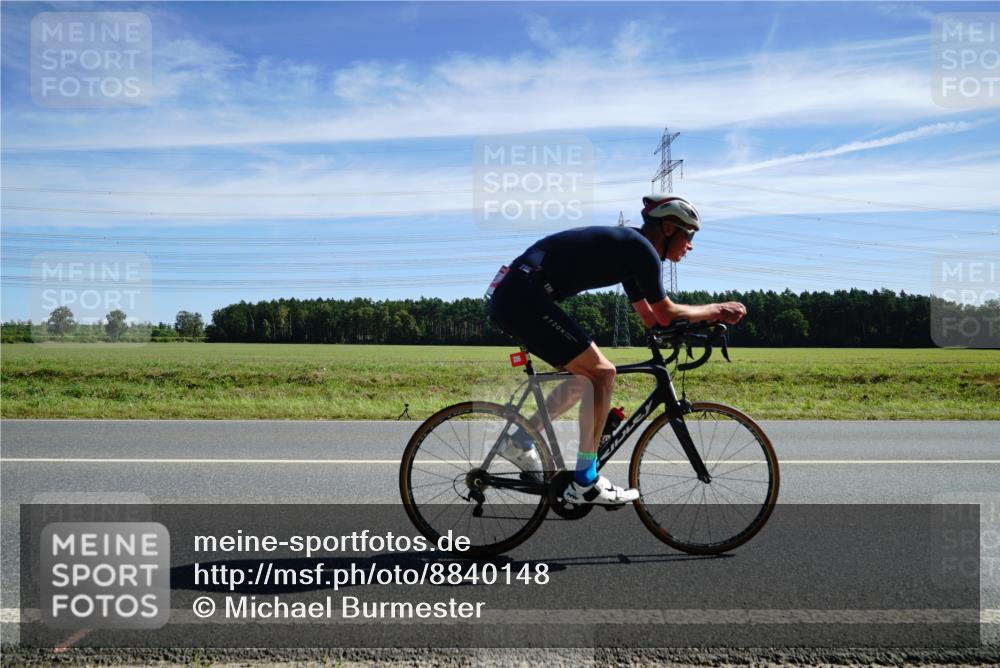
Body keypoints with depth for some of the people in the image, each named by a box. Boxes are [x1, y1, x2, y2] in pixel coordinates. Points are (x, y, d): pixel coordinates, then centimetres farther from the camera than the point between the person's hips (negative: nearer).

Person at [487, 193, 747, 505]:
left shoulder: (629, 248, 21)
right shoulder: (641, 248, -8)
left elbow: (650, 318, 25)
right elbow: (666, 314, -4)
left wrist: (709, 315, 20)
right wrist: (716, 310, 10)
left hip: (511, 297, 10)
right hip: (524, 297, -10)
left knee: (588, 375, 16)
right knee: (601, 373, -8)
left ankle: (519, 442, 19)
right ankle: (584, 483, -3)